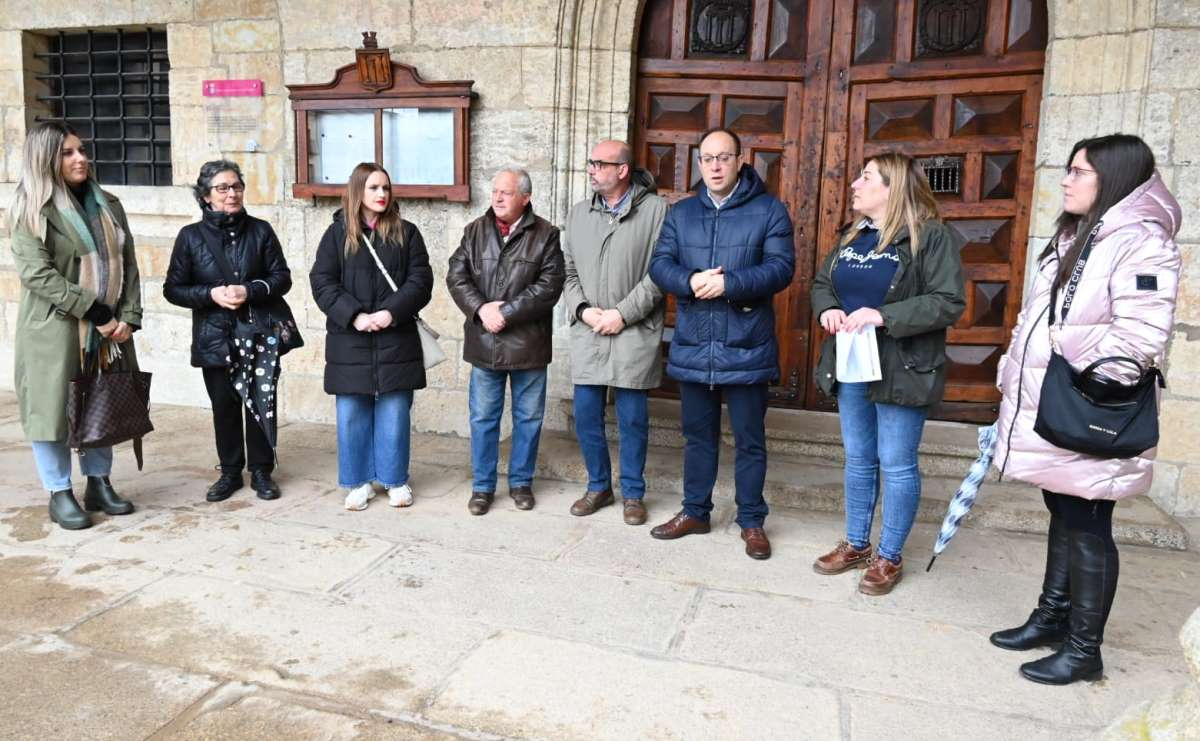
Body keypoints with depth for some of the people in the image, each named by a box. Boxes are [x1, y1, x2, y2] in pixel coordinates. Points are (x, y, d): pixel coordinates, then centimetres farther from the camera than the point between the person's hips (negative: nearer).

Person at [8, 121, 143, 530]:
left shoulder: (108, 204, 10)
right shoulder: (31, 211, -6)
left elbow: (128, 263, 8)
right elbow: (37, 274, -14)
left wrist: (129, 316, -4)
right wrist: (96, 313, -18)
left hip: (108, 328, 5)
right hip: (54, 330, -5)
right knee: (53, 408, 3)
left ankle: (99, 484, 25)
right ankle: (60, 495, 16)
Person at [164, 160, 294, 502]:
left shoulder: (260, 231, 2)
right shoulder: (191, 236, 1)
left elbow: (282, 278, 0)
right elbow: (173, 288, 2)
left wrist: (249, 290, -17)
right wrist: (211, 294, -15)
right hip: (215, 338, 0)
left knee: (261, 405, 4)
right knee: (224, 407, 9)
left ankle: (261, 471, 19)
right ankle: (230, 472, 25)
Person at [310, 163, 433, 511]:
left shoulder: (406, 233, 5)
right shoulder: (337, 233, 4)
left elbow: (420, 280, -2)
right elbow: (322, 282, -2)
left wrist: (392, 312, -16)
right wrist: (354, 315, -16)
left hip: (396, 339, 0)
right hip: (349, 340, 0)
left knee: (394, 413, 6)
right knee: (352, 414, 7)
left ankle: (396, 479, 20)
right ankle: (359, 481, 21)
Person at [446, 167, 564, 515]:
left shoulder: (545, 234, -2)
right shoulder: (475, 231, 7)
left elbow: (550, 284, -12)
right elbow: (456, 276, 2)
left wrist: (507, 312, -17)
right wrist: (481, 308, -14)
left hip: (528, 342, -2)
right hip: (484, 342, 2)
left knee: (528, 417, 10)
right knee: (483, 418, 9)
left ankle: (521, 481, 27)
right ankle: (482, 485, 22)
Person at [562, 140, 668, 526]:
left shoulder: (656, 210, -5)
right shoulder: (579, 213, 11)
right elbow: (568, 270, 12)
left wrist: (622, 313, -13)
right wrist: (582, 309, -5)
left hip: (635, 333, -4)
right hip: (587, 332, 5)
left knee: (632, 418, 5)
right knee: (585, 414, 8)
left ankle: (633, 493, 22)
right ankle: (598, 485, 27)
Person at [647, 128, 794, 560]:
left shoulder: (769, 210, -1)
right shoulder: (681, 212, 11)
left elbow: (781, 267, -11)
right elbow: (659, 264, 2)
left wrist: (729, 284, -23)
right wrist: (690, 281, -19)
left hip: (746, 348, -3)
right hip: (692, 347, 3)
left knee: (750, 440, 8)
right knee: (698, 436, 16)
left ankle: (752, 521, 23)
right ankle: (695, 511, 31)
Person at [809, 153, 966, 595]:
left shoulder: (930, 236, -11)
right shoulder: (852, 236, 12)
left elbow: (949, 302, -17)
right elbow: (821, 283, 18)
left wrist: (884, 316, -26)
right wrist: (827, 309, -5)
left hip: (901, 371, -7)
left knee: (897, 466, 4)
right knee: (858, 461, 16)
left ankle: (889, 557, 19)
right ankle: (856, 545, 30)